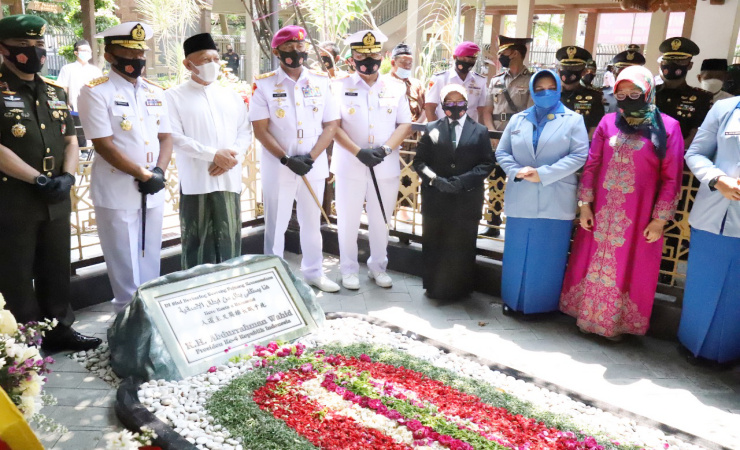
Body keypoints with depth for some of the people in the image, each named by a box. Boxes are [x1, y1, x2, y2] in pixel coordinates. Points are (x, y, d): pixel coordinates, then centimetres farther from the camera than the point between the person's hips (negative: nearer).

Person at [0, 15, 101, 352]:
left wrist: (67, 176, -6)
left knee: (56, 268, 14)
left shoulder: (55, 92, 11)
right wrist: (38, 179, -18)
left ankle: (59, 329, 28)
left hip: (56, 199, 6)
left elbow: (70, 140, 11)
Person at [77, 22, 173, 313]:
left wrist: (159, 172, -8)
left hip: (153, 192, 5)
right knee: (125, 265, 5)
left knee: (150, 261, 15)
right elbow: (104, 145, -14)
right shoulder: (96, 92, -8)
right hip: (117, 193, -5)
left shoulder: (155, 93, 9)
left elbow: (166, 137, 9)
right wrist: (144, 175, -15)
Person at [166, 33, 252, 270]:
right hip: (195, 182, -3)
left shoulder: (232, 96, 14)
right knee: (197, 241, 4)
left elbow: (245, 131, 11)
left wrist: (233, 156, -9)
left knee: (229, 240, 8)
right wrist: (214, 155, -17)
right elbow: (175, 137, -9)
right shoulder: (175, 96, 0)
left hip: (228, 179, 4)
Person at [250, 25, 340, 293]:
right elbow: (260, 129, -7)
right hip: (277, 168, -2)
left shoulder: (321, 81, 3)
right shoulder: (264, 84, -4)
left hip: (314, 166, 3)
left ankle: (313, 272, 30)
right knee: (276, 225, 8)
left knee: (312, 222, 15)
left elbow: (331, 124, 1)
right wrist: (286, 159, -17)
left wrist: (311, 156, -12)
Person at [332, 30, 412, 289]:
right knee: (348, 220, 7)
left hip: (386, 167, 2)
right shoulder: (341, 87, -1)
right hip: (350, 165, -2)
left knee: (381, 220, 12)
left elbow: (405, 124, 3)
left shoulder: (396, 88, 6)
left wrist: (385, 149, -14)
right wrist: (358, 152, -19)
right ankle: (349, 269, 24)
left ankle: (378, 266, 30)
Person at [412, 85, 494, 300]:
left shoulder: (480, 131, 5)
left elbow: (487, 163, 1)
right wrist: (435, 179, -14)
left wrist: (464, 180, -14)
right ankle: (434, 288, 22)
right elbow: (419, 161, 4)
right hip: (435, 198, 1)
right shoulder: (432, 129, 7)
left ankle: (459, 289, 21)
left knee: (462, 246, 6)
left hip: (467, 199, -1)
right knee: (434, 244, 8)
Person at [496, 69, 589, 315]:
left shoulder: (573, 120, 3)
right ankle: (513, 300, 24)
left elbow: (579, 155, -7)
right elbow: (502, 152, 9)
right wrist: (517, 171, -11)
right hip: (520, 199, 3)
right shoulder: (518, 119, 12)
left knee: (548, 258, 5)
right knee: (517, 254, 9)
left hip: (555, 201, -2)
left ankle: (544, 304, 21)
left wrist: (543, 174, -16)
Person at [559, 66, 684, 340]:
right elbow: (591, 165, 6)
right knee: (593, 263, 11)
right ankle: (589, 315, 28)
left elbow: (671, 179, -5)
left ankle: (618, 322, 26)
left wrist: (659, 219, -7)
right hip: (602, 211, 3)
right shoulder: (608, 122, 5)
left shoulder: (667, 127, -4)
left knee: (629, 268, 9)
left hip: (638, 215, -2)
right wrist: (585, 204, 1)